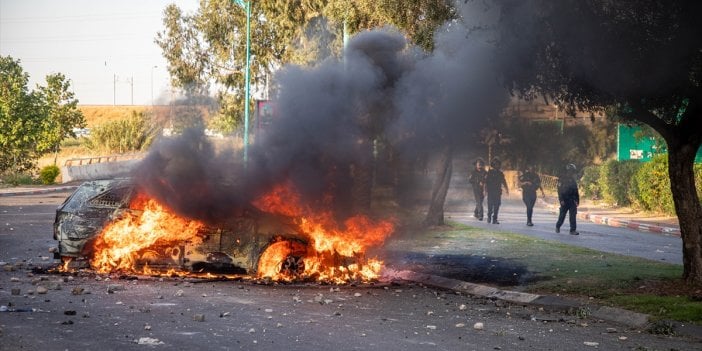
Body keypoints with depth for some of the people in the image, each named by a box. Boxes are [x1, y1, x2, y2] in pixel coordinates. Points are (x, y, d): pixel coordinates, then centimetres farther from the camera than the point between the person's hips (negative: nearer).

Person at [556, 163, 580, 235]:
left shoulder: (573, 180, 13)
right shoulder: (562, 179, -4)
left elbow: (576, 191, 18)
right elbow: (560, 190, -10)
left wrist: (577, 200, 12)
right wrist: (561, 200, -17)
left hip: (572, 200, 4)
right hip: (565, 200, -4)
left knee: (573, 215, -5)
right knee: (562, 215, 6)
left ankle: (573, 230, -8)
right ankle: (558, 226, 28)